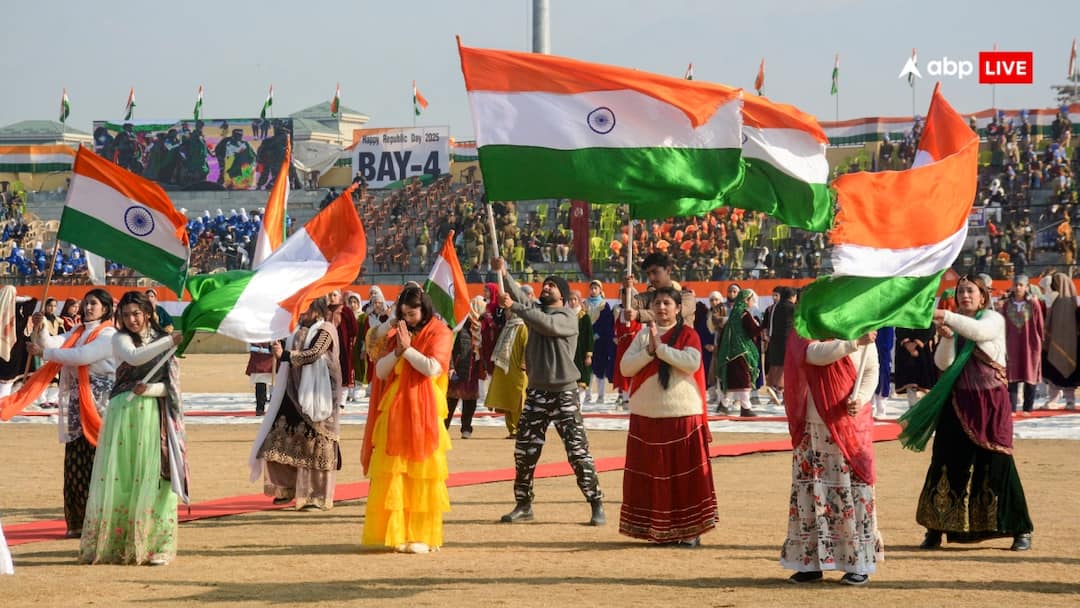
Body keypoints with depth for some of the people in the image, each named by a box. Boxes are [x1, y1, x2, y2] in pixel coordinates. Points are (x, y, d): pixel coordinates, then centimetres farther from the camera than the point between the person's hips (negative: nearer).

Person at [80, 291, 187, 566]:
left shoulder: (162, 341, 10)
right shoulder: (120, 339, 6)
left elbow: (172, 385, 4)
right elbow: (134, 357, -17)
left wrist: (149, 389, -16)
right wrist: (170, 341, -24)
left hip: (153, 417, 1)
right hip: (123, 413, -1)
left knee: (152, 480, -4)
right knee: (119, 478, -3)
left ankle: (154, 546, -1)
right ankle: (111, 545, 4)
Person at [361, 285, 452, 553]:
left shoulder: (439, 333, 0)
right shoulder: (396, 334, 15)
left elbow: (433, 368, -14)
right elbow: (380, 371, 9)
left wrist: (408, 348, -9)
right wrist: (397, 351, -5)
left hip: (423, 414, -5)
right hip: (394, 412, 5)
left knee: (421, 477, -3)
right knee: (391, 477, -1)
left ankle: (423, 536, 1)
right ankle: (396, 534, 3)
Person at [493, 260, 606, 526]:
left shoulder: (568, 318, -7)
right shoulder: (534, 310, 10)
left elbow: (547, 324, -26)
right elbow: (519, 296, -7)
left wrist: (513, 307, -29)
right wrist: (503, 274, -23)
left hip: (564, 393, -6)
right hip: (536, 392, 6)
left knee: (578, 451, -6)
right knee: (524, 451, 7)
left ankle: (597, 505, -1)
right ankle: (523, 505, 19)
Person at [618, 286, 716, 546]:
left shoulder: (688, 334, 0)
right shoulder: (642, 335, 10)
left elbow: (691, 363, -17)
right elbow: (625, 367, 1)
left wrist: (660, 347, -16)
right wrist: (649, 350, -13)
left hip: (683, 416, -3)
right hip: (646, 415, 3)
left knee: (685, 473, -2)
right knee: (650, 473, 4)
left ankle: (689, 530, 4)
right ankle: (655, 529, 12)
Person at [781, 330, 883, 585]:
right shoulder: (803, 332, 0)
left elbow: (871, 370, 1)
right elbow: (815, 354, -21)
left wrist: (861, 398, -18)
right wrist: (854, 343, -33)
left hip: (850, 424, -1)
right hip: (813, 426, 1)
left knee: (851, 490, -3)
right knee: (811, 491, 3)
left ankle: (859, 563, 3)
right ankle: (810, 562, 11)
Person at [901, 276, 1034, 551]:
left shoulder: (994, 319, 0)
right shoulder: (954, 326, 12)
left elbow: (980, 331, -23)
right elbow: (943, 364, 2)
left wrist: (946, 317, -31)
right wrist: (946, 338, -16)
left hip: (990, 401, -4)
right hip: (958, 402, 4)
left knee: (997, 463, -6)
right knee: (946, 464, 1)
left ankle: (1021, 530, 2)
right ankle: (935, 530, 8)